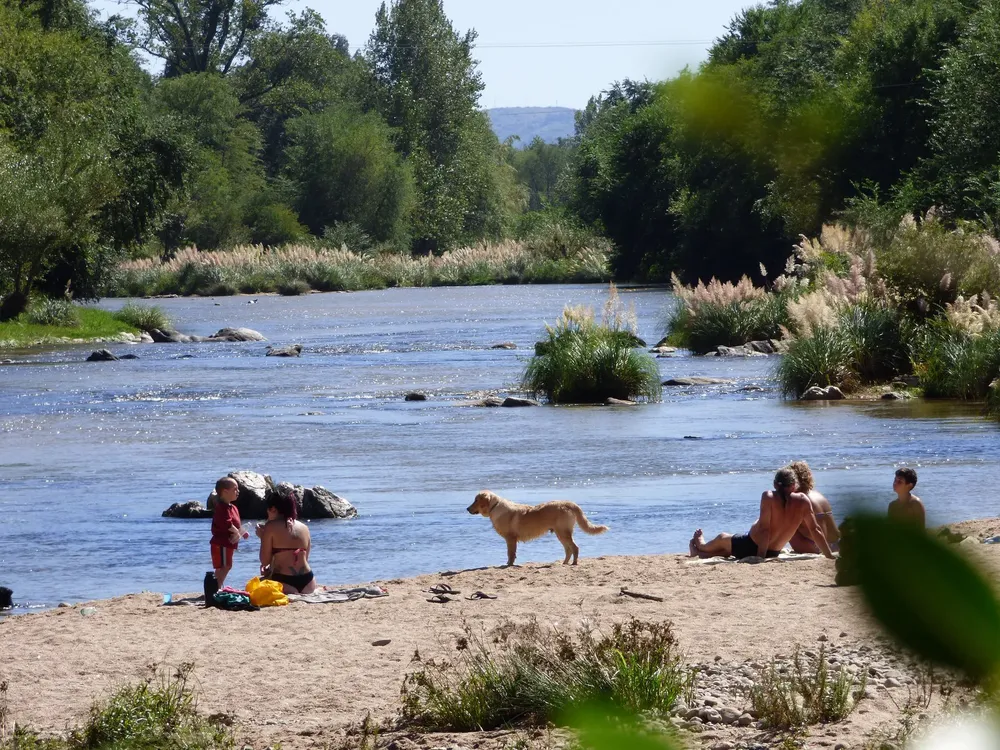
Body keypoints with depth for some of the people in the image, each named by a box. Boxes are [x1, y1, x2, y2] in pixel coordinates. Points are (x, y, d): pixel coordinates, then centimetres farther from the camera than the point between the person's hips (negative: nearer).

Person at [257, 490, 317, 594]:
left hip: (285, 582, -7)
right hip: (307, 581, 7)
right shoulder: (304, 528, 12)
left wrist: (262, 537, 10)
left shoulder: (271, 527, -4)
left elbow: (264, 561, -4)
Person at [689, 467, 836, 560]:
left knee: (722, 538, 32)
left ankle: (701, 547, 61)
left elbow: (764, 528, -24)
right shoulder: (803, 501, -11)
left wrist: (760, 557, -20)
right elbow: (815, 530, -11)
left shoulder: (769, 497, -20)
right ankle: (700, 553, 55)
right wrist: (830, 557, -5)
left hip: (749, 546, -4)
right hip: (773, 553, 4)